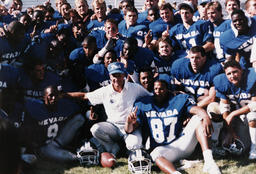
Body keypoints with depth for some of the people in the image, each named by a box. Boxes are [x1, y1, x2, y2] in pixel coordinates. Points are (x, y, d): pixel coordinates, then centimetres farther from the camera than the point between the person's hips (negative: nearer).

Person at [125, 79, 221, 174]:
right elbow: (129, 129, 1)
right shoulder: (143, 105, 7)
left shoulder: (179, 100, 8)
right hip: (162, 148, -1)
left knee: (198, 118, -15)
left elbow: (195, 109, -13)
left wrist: (205, 116, -37)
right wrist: (130, 122, -25)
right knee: (156, 155, -35)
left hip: (181, 143, 2)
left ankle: (208, 160, -31)